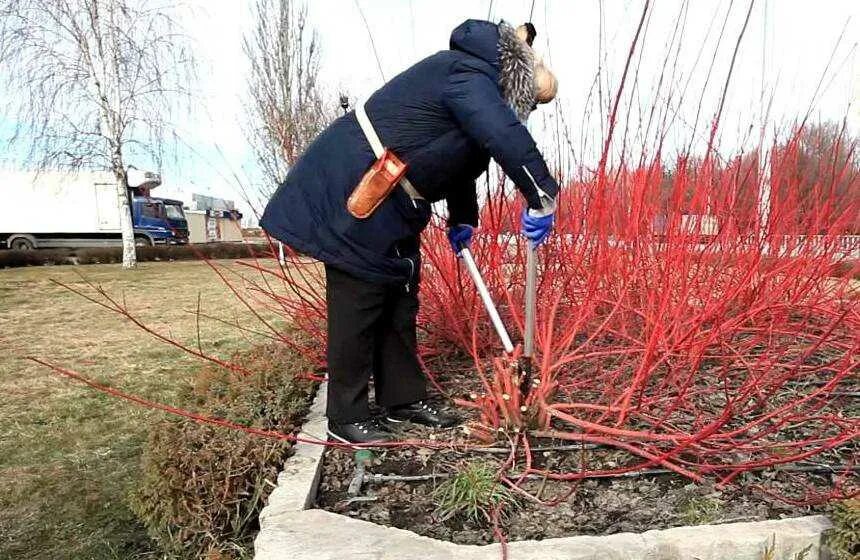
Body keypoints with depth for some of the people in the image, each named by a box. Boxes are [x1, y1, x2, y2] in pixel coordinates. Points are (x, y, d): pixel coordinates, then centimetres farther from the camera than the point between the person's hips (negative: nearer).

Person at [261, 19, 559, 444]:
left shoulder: (476, 82, 13)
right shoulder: (468, 76, -19)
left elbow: (462, 161, 23)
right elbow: (507, 138, -35)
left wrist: (462, 219, 20)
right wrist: (541, 197, -29)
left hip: (393, 206, 10)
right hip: (354, 195, -10)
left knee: (400, 302, 12)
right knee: (359, 305, -5)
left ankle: (404, 399, 24)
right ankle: (346, 417, 8)